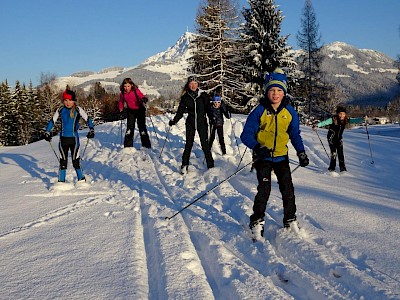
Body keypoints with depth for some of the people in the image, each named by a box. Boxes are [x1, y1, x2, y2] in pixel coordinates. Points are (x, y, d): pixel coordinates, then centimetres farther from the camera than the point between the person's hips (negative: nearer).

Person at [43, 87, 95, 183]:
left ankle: (81, 179, 16)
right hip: (63, 139, 2)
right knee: (63, 161, 5)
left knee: (75, 160, 1)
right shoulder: (60, 110, 3)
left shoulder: (78, 110, -4)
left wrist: (91, 130, -12)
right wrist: (47, 132, 6)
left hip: (74, 138, -2)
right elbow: (52, 121, 12)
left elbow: (87, 119, -1)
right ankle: (61, 181, 12)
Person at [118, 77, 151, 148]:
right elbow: (121, 102, 10)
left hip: (140, 110, -3)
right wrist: (121, 111, -1)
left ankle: (146, 145, 10)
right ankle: (128, 145, 2)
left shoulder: (136, 91, -17)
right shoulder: (123, 93, -5)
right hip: (130, 111, 3)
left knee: (142, 127, -1)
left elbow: (141, 96, -29)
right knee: (129, 127, -4)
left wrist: (144, 99, -52)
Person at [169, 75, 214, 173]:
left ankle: (210, 166, 8)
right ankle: (184, 165, 17)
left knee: (205, 145, -1)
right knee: (188, 145, 5)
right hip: (190, 123, 1)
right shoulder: (185, 97, 1)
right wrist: (174, 121, -4)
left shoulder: (203, 95, -2)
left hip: (202, 123, -1)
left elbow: (208, 109, -1)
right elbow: (180, 111, 6)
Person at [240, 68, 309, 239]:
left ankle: (290, 220, 22)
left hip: (281, 156, 3)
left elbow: (295, 134, 12)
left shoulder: (289, 111, 1)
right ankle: (257, 222, 1)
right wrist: (257, 147, -27)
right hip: (263, 157, -3)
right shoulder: (260, 111, -9)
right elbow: (246, 134, -10)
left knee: (288, 189, 3)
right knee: (264, 189, -14)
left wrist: (301, 152, -1)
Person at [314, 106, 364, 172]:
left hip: (339, 138, 4)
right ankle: (332, 168, -2)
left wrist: (363, 119, -24)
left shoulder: (346, 120, -8)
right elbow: (325, 122, -26)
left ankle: (343, 168, 11)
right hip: (331, 138, -4)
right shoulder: (333, 119, -20)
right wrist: (317, 126, -40)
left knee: (341, 153, 2)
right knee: (334, 153, -12)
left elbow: (355, 120, -8)